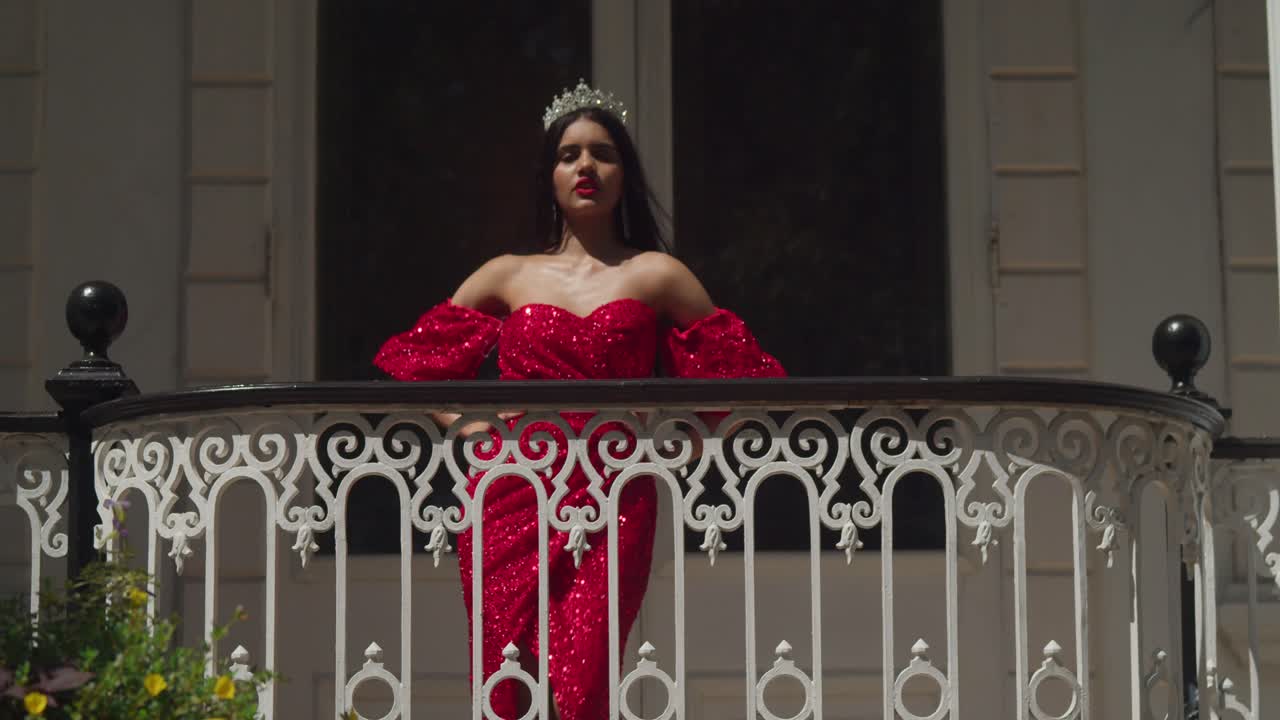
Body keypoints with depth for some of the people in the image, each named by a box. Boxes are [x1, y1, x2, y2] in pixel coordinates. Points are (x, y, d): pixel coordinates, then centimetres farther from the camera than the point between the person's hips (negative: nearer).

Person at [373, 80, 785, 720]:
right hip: (511, 496, 2)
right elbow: (415, 361, 22)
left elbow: (735, 375, 13)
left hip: (612, 502, -2)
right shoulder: (510, 275, 14)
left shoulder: (656, 277, 10)